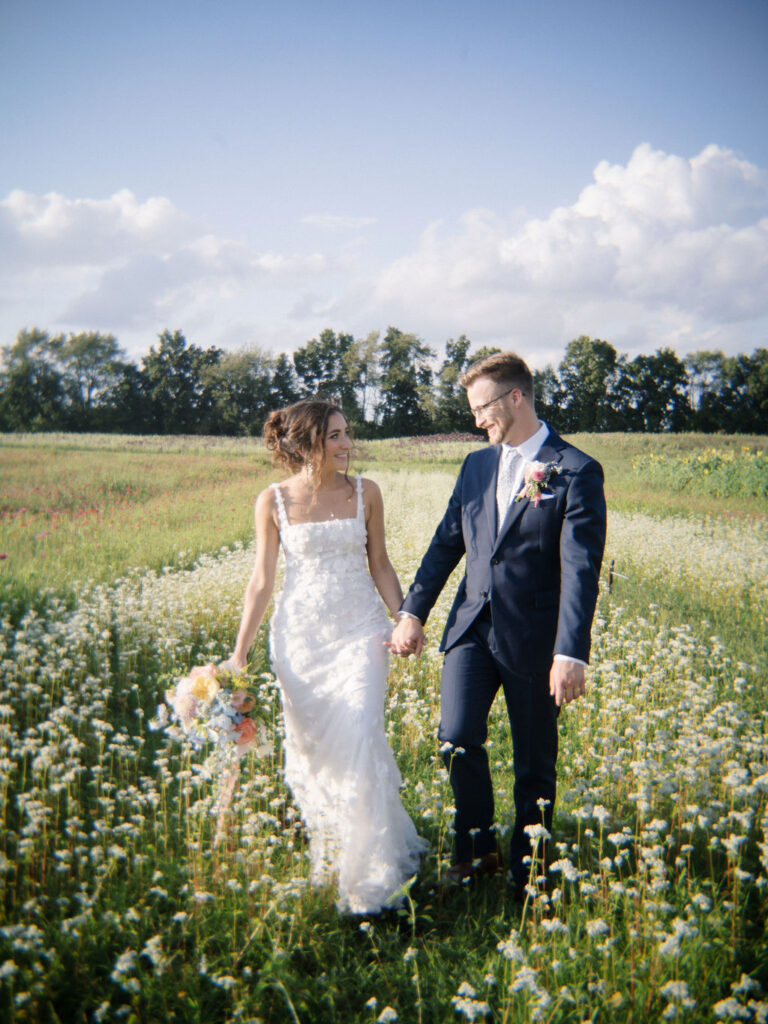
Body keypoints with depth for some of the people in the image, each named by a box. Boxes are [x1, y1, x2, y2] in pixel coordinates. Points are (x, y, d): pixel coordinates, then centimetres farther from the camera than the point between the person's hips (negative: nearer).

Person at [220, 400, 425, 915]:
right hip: (300, 635, 1)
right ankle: (328, 853, 33)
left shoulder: (365, 492, -1)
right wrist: (239, 652, -2)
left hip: (360, 631, 0)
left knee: (360, 743, -10)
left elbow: (380, 566, 7)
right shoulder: (273, 500, -4)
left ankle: (370, 876, 4)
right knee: (310, 748, 9)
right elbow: (262, 580, 0)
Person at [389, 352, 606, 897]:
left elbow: (581, 569, -16)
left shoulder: (576, 472, -9)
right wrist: (412, 611, 7)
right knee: (458, 739, -9)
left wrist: (571, 653, -22)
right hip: (473, 627, 4)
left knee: (535, 764, 8)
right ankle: (478, 848, 16)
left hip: (534, 639, -4)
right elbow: (446, 544, 13)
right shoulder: (477, 465, 10)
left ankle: (526, 877, 27)